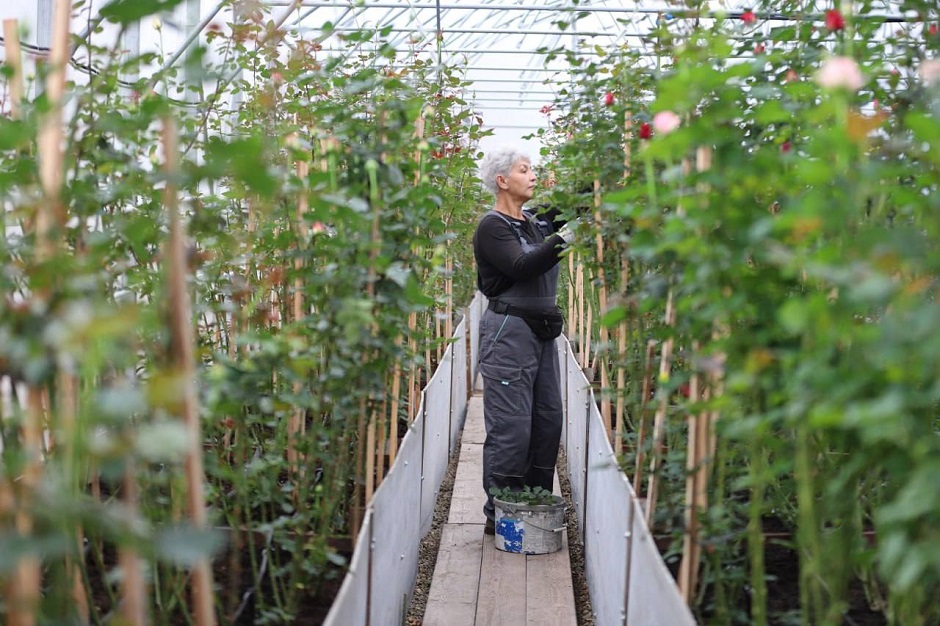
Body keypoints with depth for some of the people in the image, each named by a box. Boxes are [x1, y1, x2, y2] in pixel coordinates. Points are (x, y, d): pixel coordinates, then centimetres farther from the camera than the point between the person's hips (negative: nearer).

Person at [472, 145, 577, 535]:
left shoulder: (534, 222, 16)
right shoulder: (492, 227, -7)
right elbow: (522, 267, -21)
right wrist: (563, 240, -30)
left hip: (542, 332, 8)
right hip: (509, 331, -8)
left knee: (548, 422, 8)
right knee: (511, 429, -7)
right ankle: (498, 515, 5)